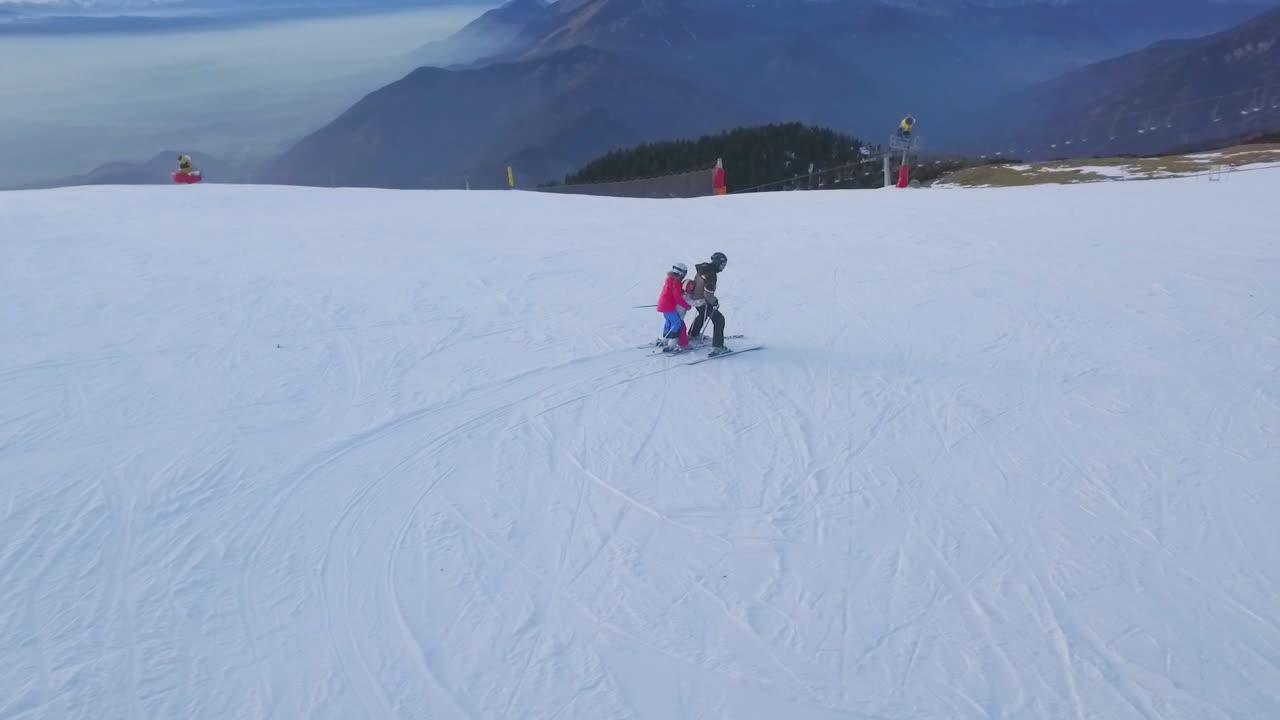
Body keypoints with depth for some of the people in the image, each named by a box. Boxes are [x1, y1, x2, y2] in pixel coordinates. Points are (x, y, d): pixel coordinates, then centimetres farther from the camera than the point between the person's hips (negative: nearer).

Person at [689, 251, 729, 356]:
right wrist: (715, 303, -13)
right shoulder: (711, 275, -27)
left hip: (695, 297, 10)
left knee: (703, 315, 37)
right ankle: (717, 347, -10)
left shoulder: (704, 267, -1)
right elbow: (708, 293, -31)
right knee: (719, 320, -6)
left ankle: (693, 335, 57)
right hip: (703, 301, -10)